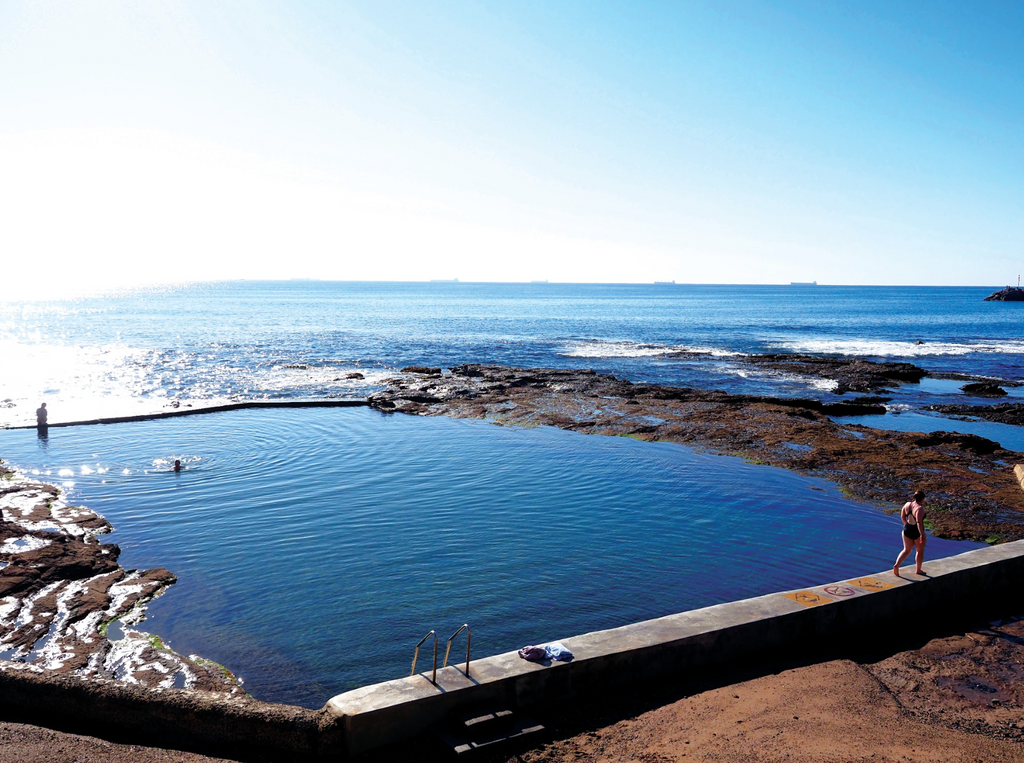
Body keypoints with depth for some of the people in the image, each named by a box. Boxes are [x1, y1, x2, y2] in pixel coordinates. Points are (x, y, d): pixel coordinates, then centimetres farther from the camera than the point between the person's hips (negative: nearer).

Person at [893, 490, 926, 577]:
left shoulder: (907, 504, -3)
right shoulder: (920, 508, -23)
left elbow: (902, 516, 8)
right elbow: (919, 522, -31)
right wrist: (922, 534, -27)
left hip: (907, 531, 5)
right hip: (917, 533, -5)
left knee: (906, 550, 16)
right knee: (920, 551, 18)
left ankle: (896, 565, -3)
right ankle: (918, 570, 31)